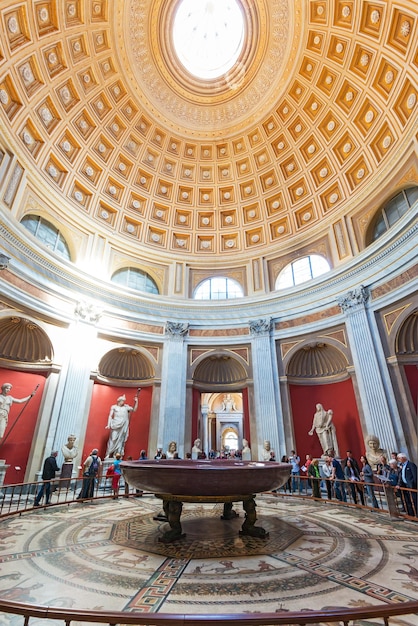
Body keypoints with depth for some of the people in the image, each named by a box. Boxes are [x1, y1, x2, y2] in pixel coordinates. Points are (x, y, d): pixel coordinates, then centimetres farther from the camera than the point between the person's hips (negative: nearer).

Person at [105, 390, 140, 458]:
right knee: (113, 439, -4)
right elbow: (110, 416, 2)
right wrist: (108, 425, -7)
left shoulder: (126, 407, 10)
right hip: (115, 425, -2)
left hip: (123, 426, 2)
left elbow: (134, 409, 9)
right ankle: (108, 454, 2)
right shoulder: (114, 407, 5)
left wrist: (136, 401, 2)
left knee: (121, 440, 2)